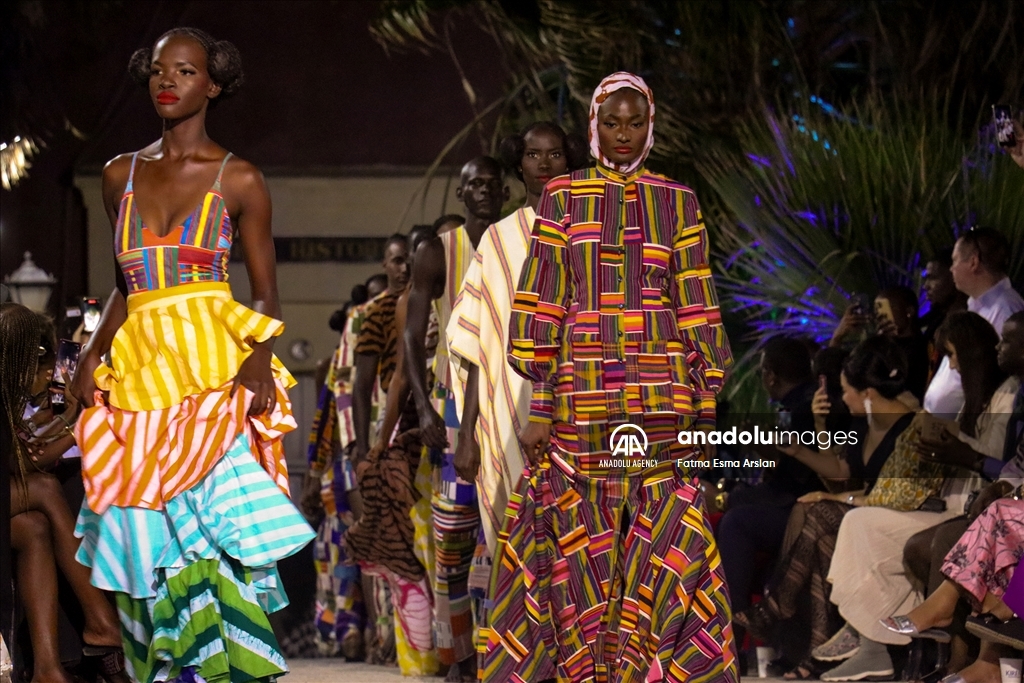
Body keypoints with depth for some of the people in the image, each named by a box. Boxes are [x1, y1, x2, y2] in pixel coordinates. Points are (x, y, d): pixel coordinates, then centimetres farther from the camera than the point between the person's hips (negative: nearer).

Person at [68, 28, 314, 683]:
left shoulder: (238, 180, 4)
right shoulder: (122, 175, 14)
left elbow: (266, 293, 7)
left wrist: (260, 355, -12)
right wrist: (95, 350, 7)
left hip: (215, 375, -4)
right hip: (140, 377, 4)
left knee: (216, 535, -14)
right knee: (149, 547, -1)